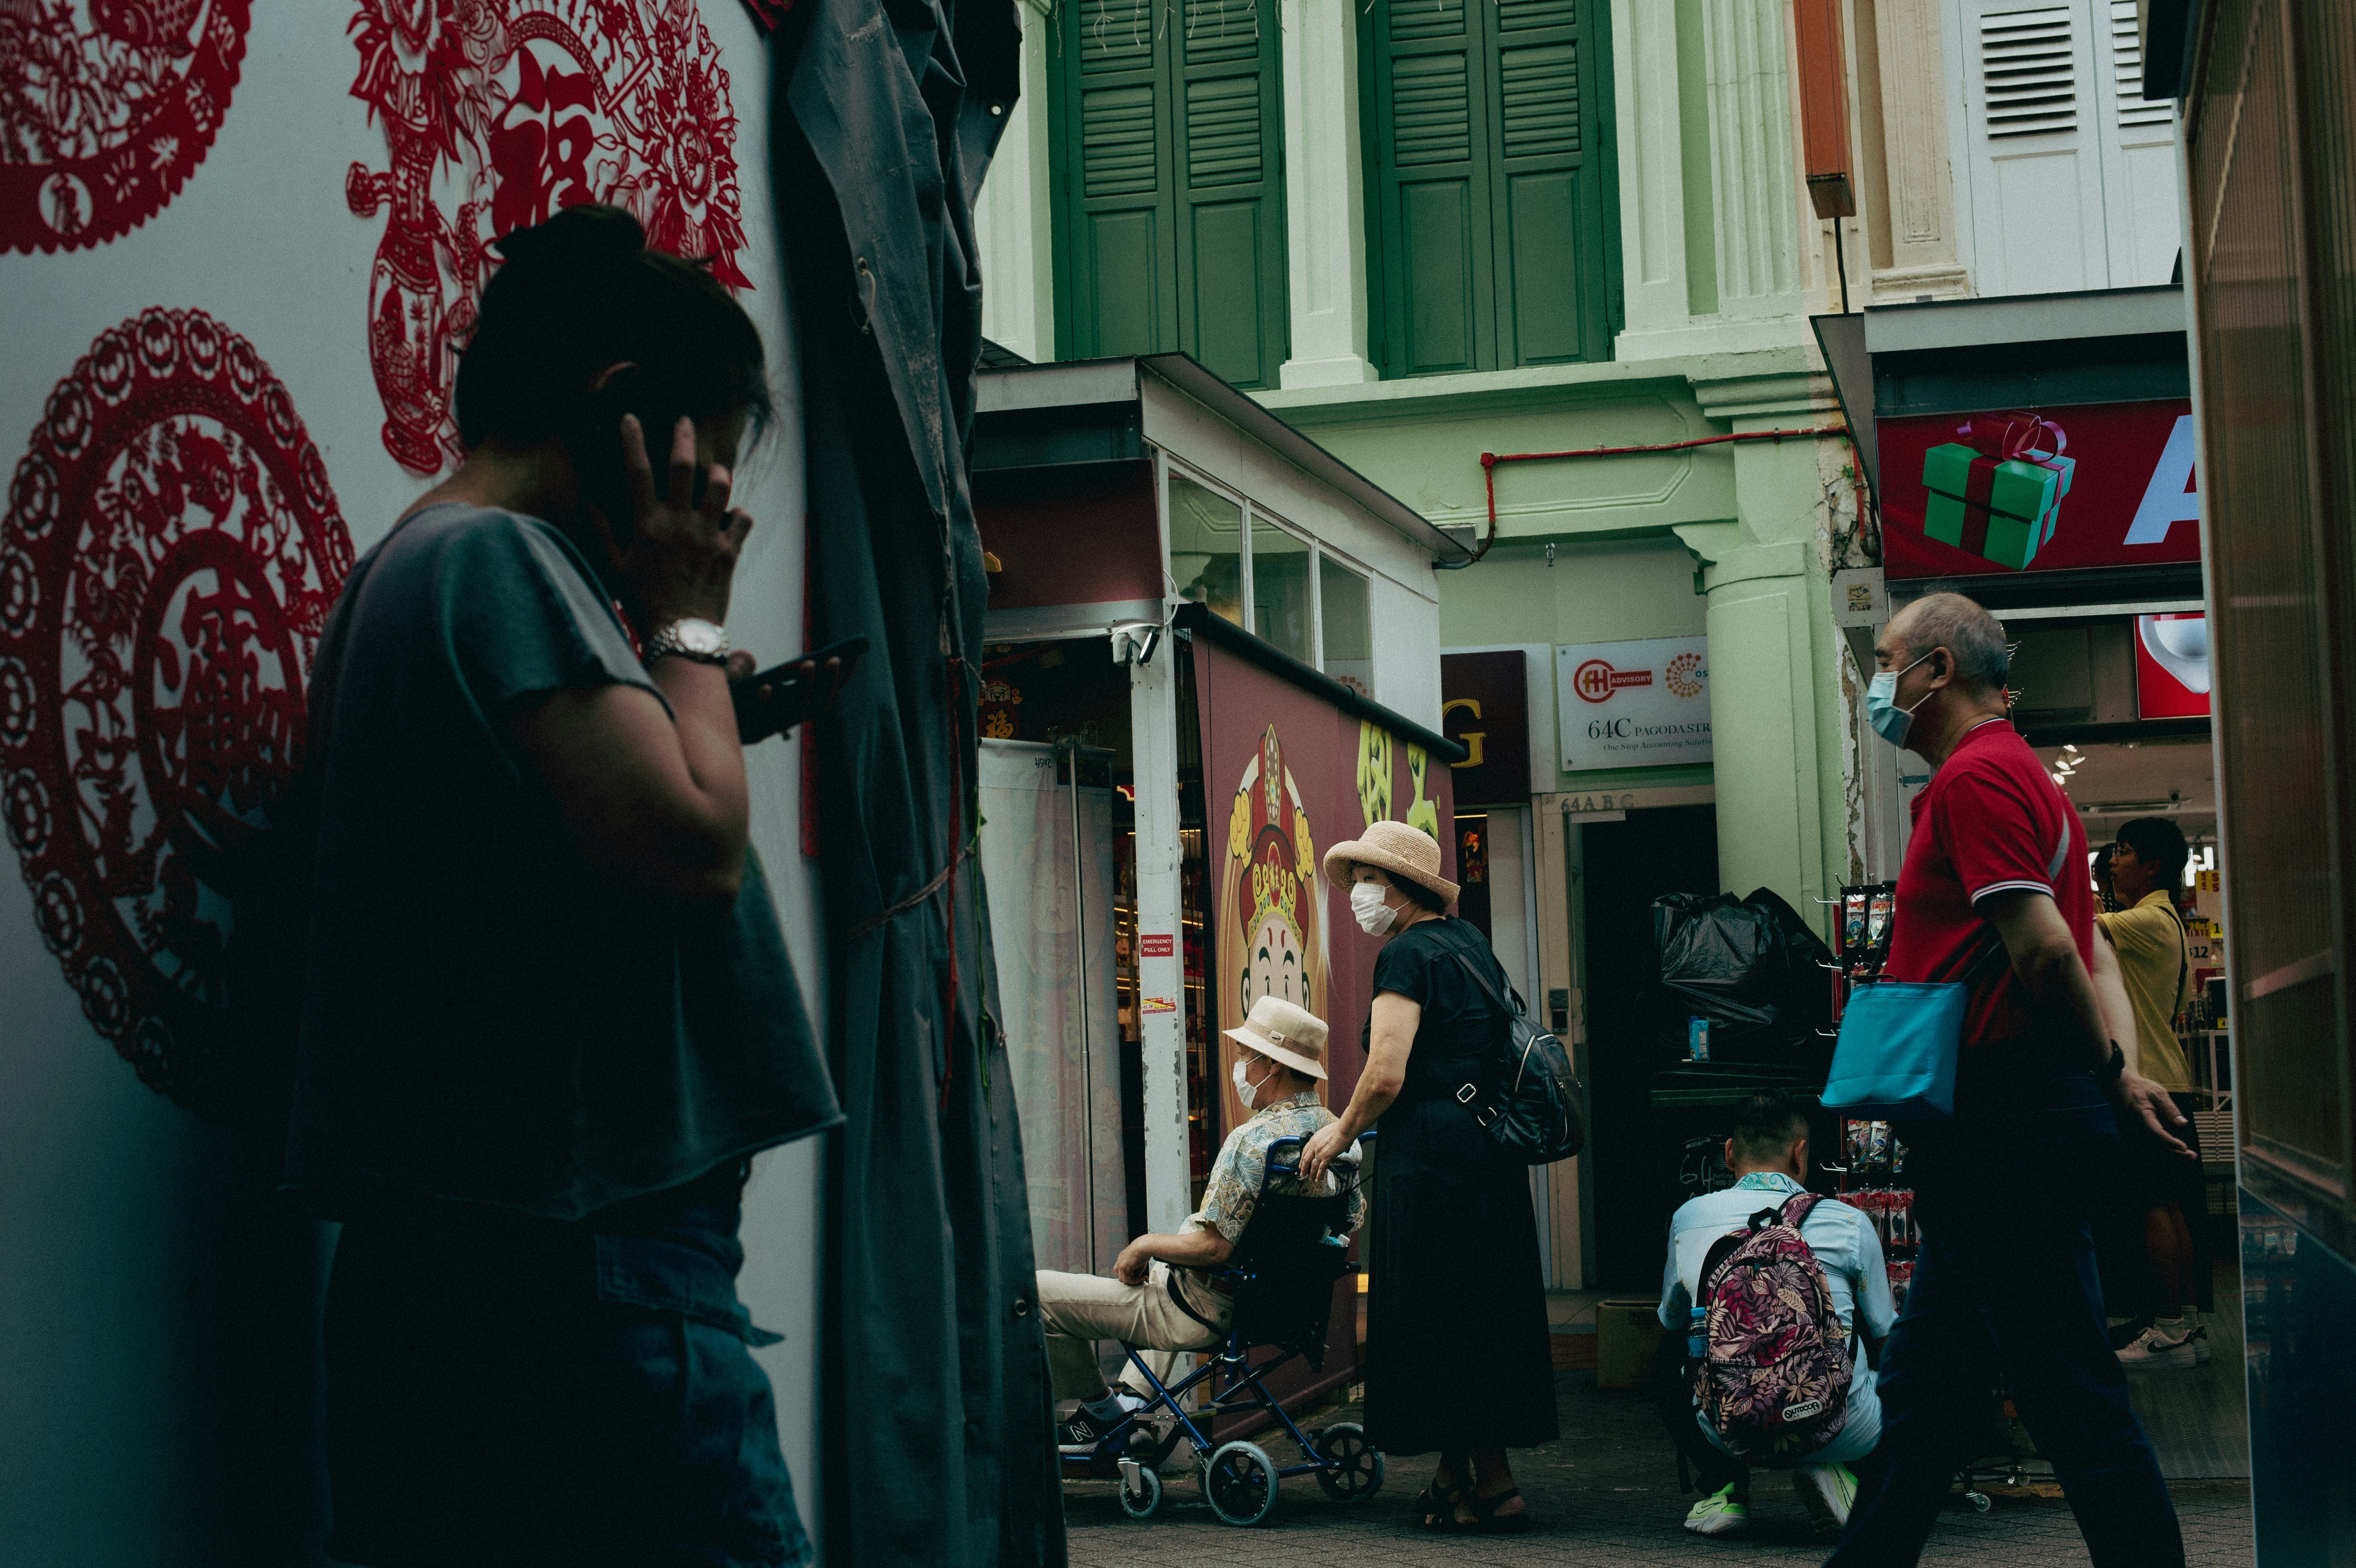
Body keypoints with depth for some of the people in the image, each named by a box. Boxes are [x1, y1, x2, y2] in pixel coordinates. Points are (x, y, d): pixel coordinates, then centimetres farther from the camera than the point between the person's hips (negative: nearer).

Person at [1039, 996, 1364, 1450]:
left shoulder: (1253, 1140, -27)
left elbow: (1213, 1246, -29)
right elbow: (1354, 1220, 13)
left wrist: (1143, 1246, -11)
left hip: (1208, 1315, -9)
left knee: (1038, 1292, -2)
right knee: (1161, 1265, 41)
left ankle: (1100, 1408, 17)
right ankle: (1135, 1395, 30)